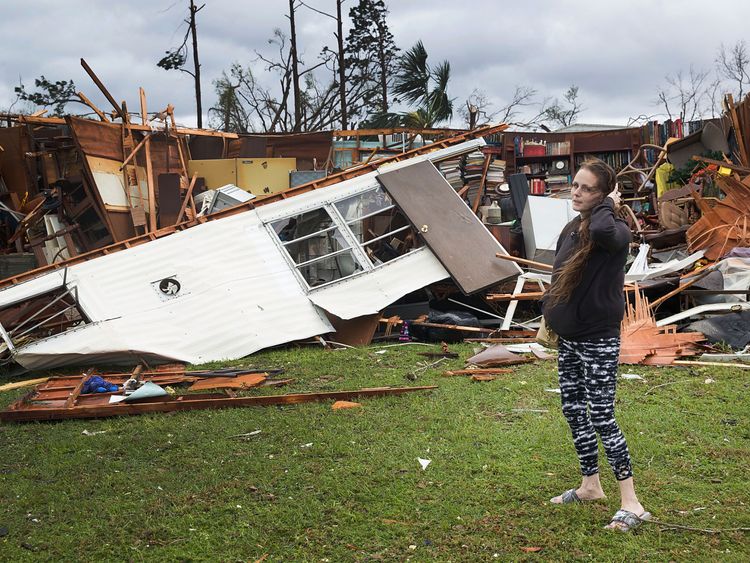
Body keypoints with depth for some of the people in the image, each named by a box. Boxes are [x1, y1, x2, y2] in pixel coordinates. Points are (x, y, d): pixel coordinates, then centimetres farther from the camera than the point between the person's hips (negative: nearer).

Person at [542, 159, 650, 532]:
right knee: (573, 412, 15)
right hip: (568, 338, 8)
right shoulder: (570, 231, 7)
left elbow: (603, 230, -42)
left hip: (599, 340, -8)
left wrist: (608, 205, -24)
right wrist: (548, 316, 17)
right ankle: (590, 485, 31)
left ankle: (631, 503, -1)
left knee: (601, 418, -9)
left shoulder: (615, 231, -16)